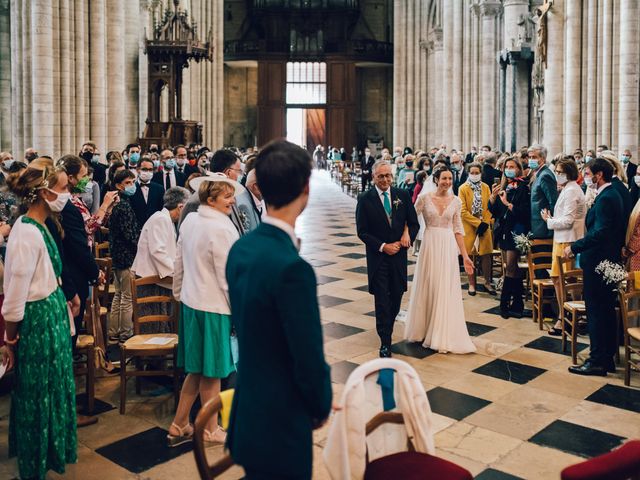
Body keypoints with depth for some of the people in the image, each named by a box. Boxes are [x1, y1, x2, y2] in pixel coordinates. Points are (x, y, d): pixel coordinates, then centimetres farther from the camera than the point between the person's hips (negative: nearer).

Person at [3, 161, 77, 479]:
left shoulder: (38, 227, 4)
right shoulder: (27, 233, -24)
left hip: (51, 314, 9)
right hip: (38, 320, -9)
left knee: (53, 388, 23)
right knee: (38, 394, 9)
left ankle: (52, 448, 42)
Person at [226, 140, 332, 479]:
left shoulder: (241, 248, -1)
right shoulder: (292, 267, -28)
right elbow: (309, 358, -22)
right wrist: (321, 406, -1)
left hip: (247, 412, 8)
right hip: (280, 424, -8)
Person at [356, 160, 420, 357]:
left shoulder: (403, 195, 2)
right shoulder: (365, 199, -6)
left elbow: (414, 223, 8)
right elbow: (362, 232, -6)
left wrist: (407, 237, -11)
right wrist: (383, 246, -13)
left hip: (399, 255, 3)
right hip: (378, 257, -3)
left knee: (397, 297, 12)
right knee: (382, 300, -3)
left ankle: (387, 327, 38)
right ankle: (385, 343, 6)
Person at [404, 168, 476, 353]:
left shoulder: (456, 201, 4)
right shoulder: (425, 198, -2)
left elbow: (458, 229, 6)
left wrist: (465, 256, 4)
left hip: (448, 248, 2)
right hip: (430, 245, -1)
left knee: (446, 291, 4)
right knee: (427, 287, 7)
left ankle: (442, 336, 16)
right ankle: (424, 330, 25)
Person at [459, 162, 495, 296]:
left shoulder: (486, 187, 8)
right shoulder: (463, 188, -3)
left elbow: (489, 206, 6)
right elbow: (463, 211, -9)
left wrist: (486, 222, -8)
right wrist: (478, 223, -13)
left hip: (484, 225, 3)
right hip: (469, 226, -2)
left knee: (486, 254, 2)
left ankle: (487, 282, 15)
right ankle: (471, 284, 12)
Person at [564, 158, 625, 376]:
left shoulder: (605, 198, -18)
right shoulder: (613, 195, 13)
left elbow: (600, 233, -27)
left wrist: (575, 247, -21)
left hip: (597, 263, -10)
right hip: (608, 261, 10)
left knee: (596, 311, -3)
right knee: (607, 311, 15)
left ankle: (597, 361, 4)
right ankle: (607, 358, 24)